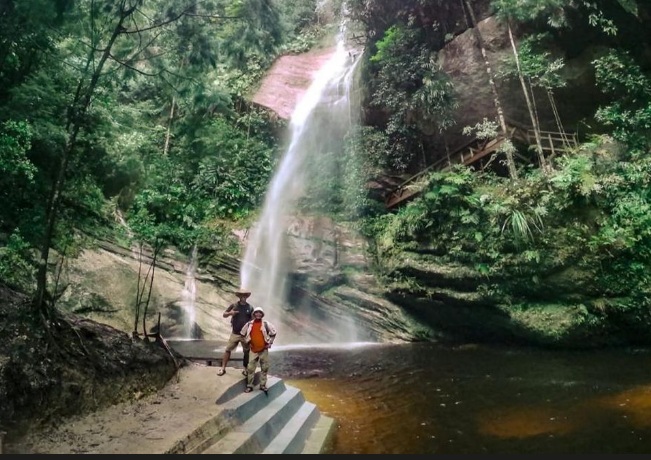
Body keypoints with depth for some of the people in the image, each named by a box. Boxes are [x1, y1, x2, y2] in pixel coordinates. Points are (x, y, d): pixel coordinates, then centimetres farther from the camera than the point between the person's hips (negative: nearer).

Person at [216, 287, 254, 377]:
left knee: (246, 352, 8)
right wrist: (230, 313, -17)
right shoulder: (234, 305, -1)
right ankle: (223, 368, 12)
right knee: (228, 350, 0)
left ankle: (245, 369, 22)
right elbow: (224, 315, 4)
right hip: (235, 333, 0)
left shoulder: (250, 307, 1)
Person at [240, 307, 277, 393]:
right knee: (250, 368, 0)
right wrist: (248, 342, 9)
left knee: (264, 368, 6)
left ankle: (263, 385, 19)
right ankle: (249, 386, 12)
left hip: (264, 349, 0)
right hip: (253, 349, 0)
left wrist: (269, 343, 3)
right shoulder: (249, 324, 0)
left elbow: (273, 333, 7)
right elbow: (243, 333, 14)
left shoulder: (266, 323, -3)